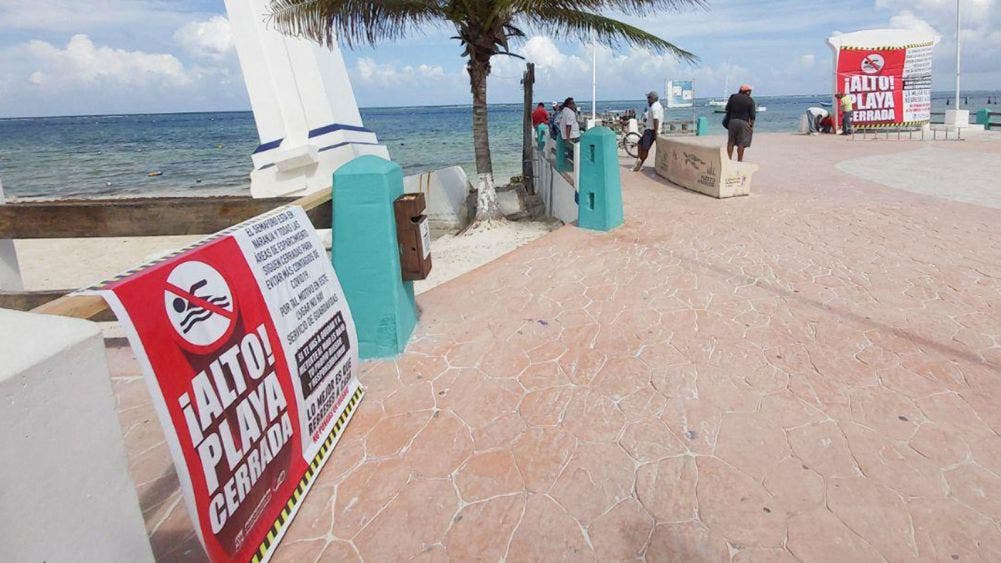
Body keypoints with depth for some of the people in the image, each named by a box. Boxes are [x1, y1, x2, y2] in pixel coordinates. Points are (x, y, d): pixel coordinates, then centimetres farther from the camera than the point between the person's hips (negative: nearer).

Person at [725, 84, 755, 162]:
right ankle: (739, 160, 3)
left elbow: (727, 109, 11)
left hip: (732, 121, 3)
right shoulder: (750, 100, 0)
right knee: (741, 143, 1)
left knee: (730, 142, 10)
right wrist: (751, 124, 3)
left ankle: (729, 159, 10)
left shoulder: (733, 97, 8)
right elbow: (752, 115, -2)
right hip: (743, 122, -3)